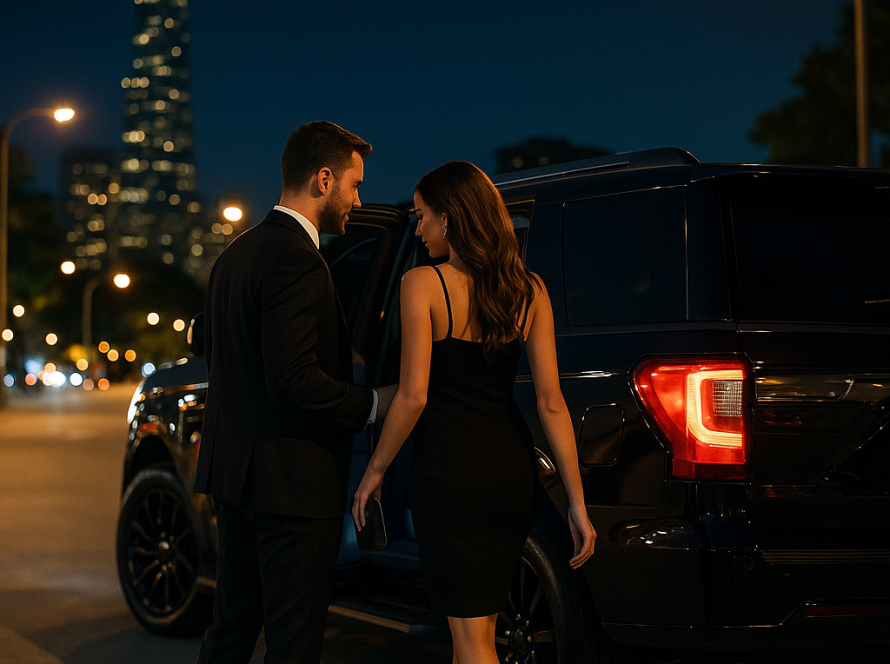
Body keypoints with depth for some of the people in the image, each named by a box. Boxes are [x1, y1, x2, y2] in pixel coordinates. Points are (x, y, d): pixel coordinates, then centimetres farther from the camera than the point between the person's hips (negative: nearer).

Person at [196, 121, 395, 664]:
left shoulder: (237, 253, 13)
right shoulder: (297, 261, -18)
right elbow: (291, 376, -26)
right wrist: (372, 404, -14)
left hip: (236, 473, 10)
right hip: (292, 481, -10)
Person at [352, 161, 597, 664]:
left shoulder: (423, 285, -10)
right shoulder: (529, 290, 4)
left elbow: (414, 395, -13)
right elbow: (551, 402, 0)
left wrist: (376, 470, 1)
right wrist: (577, 502, 2)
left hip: (449, 472, -6)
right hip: (515, 471, 6)